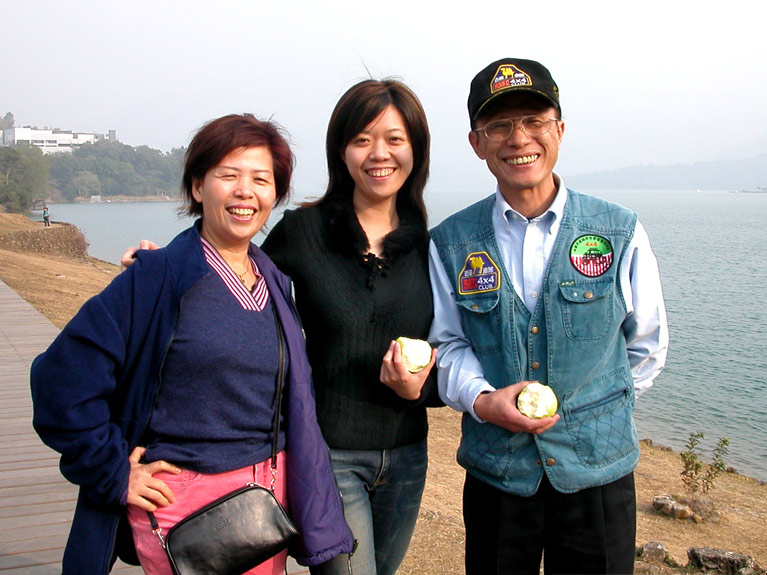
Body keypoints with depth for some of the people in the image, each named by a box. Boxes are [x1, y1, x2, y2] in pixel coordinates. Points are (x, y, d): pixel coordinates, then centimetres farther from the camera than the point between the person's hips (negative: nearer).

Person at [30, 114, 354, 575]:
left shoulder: (275, 283, 7)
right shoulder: (159, 276, -11)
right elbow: (62, 379, -13)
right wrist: (117, 472, -9)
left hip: (270, 490, 5)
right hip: (182, 500, -5)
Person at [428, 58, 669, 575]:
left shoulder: (621, 233, -3)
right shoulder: (451, 243, -2)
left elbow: (647, 346, 8)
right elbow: (448, 344, 3)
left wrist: (594, 410, 7)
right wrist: (483, 400, -14)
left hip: (599, 469, 0)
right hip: (494, 469, 1)